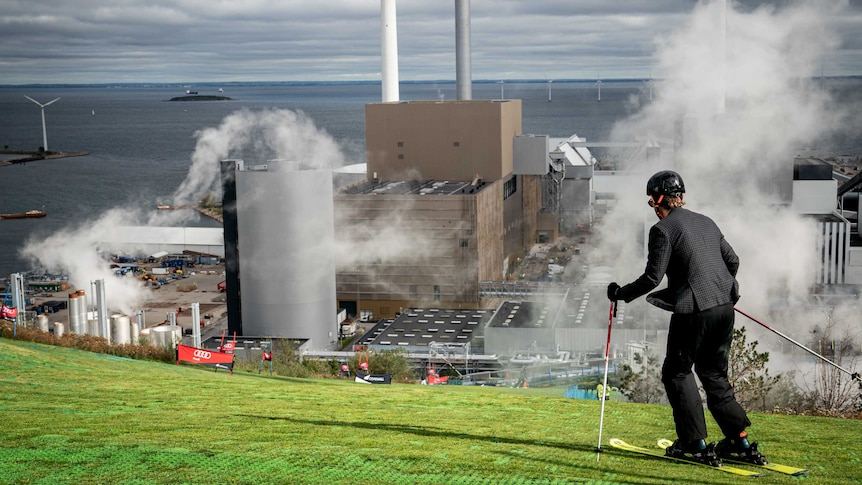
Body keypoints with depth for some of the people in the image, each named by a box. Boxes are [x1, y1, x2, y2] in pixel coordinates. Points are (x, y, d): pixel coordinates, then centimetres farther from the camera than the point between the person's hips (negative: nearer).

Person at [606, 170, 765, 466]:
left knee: (676, 372, 7)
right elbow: (733, 260, 20)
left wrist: (620, 293, 4)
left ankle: (695, 443, 4)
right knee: (714, 374, 18)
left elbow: (651, 278, -10)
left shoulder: (663, 229, -8)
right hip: (725, 307, 8)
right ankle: (740, 441, 15)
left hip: (694, 310, -8)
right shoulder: (706, 222, 15)